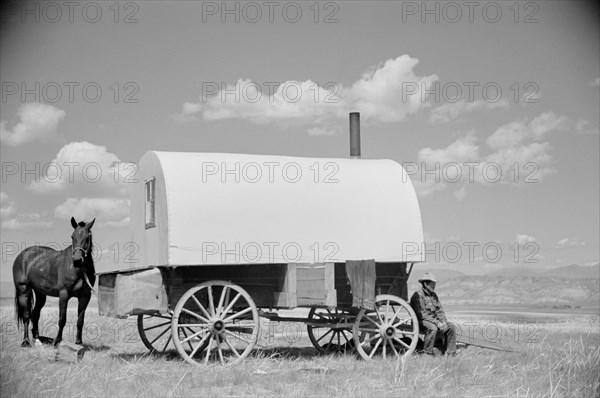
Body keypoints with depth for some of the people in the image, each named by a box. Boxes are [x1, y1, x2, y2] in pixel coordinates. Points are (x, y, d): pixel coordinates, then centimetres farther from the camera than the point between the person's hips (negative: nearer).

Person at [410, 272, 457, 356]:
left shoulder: (433, 295, 14)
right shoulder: (418, 296, -14)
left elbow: (440, 310, 14)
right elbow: (422, 314, -21)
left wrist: (444, 322, -6)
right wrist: (437, 323, -24)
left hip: (434, 321, 8)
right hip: (421, 322, -8)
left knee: (452, 327, -7)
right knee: (433, 328, -37)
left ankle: (450, 354, -5)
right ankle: (427, 354, -29)